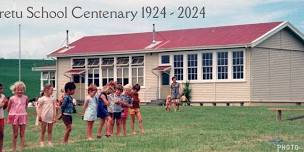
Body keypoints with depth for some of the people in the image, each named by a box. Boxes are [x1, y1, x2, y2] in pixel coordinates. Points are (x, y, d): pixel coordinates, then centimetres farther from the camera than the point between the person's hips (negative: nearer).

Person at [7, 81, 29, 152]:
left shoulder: (25, 98, -3)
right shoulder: (12, 98, -10)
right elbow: (8, 108, 0)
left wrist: (23, 111, 8)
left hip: (23, 117, 2)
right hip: (14, 117, -2)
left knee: (22, 134, 5)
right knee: (15, 134, 6)